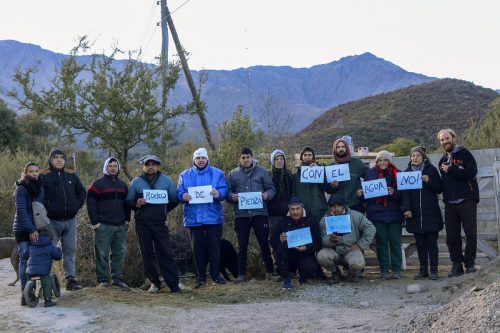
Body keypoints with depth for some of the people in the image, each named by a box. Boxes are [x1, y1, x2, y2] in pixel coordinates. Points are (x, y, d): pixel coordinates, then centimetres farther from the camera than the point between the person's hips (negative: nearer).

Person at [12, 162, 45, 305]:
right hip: (23, 230, -5)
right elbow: (21, 211, -13)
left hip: (37, 230, 5)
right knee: (25, 260, -5)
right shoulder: (21, 189, -7)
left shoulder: (40, 187, 10)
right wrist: (31, 230, -19)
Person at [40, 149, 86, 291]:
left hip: (70, 220, 5)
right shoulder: (44, 176, -5)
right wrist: (46, 209, -10)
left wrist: (77, 205, 10)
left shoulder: (71, 175, 11)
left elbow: (81, 191, 21)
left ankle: (71, 278, 15)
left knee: (70, 251, 8)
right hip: (52, 220, -4)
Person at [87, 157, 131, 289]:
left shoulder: (123, 185, 17)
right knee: (102, 254, -2)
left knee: (120, 253, 5)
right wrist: (95, 222, -10)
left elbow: (127, 203, 21)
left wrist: (127, 220, 9)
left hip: (121, 226, 5)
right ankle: (102, 280, 5)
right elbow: (90, 203, -5)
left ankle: (118, 278, 13)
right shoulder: (98, 184, 0)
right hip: (103, 226, -5)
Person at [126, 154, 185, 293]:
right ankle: (154, 282, 16)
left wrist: (163, 211, 6)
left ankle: (174, 283, -2)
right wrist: (136, 204, -13)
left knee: (166, 253, -4)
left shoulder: (166, 180, 6)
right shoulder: (136, 181, 6)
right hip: (142, 224, 1)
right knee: (147, 254, 5)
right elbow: (128, 201, 7)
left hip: (160, 223, -1)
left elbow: (174, 200, 13)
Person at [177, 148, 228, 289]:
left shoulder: (217, 173, 8)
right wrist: (183, 197, -17)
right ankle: (200, 277, 14)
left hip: (213, 217, -1)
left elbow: (224, 190, 0)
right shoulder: (185, 175, 11)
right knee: (197, 248, 5)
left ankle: (216, 274, 14)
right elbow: (178, 193, 6)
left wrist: (218, 194, -22)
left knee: (214, 247, 1)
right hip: (193, 217, 1)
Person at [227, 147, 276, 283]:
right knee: (242, 246, 5)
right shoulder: (233, 174, 10)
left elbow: (271, 188, 7)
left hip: (259, 213, -1)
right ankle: (241, 274, 11)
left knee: (264, 243, 4)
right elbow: (228, 191, 9)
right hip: (241, 214, 1)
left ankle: (269, 271, 18)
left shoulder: (262, 172, 8)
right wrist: (232, 197, -14)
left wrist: (267, 195, -15)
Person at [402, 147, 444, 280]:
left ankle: (433, 270, 5)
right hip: (415, 214, 2)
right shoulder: (407, 172, 9)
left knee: (432, 242, 0)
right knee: (420, 244, 6)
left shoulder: (431, 170, 4)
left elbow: (439, 189, 2)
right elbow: (404, 192, 2)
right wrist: (406, 208, -10)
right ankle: (423, 269, 12)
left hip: (431, 213, -2)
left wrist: (429, 181, -15)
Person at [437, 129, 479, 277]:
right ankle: (456, 265, 13)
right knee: (451, 236, 4)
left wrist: (450, 170, -12)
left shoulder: (464, 154, 0)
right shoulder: (443, 160, 17)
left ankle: (470, 263, 10)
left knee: (471, 234, -2)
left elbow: (472, 172, -15)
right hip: (450, 203, 5)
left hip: (467, 200, -5)